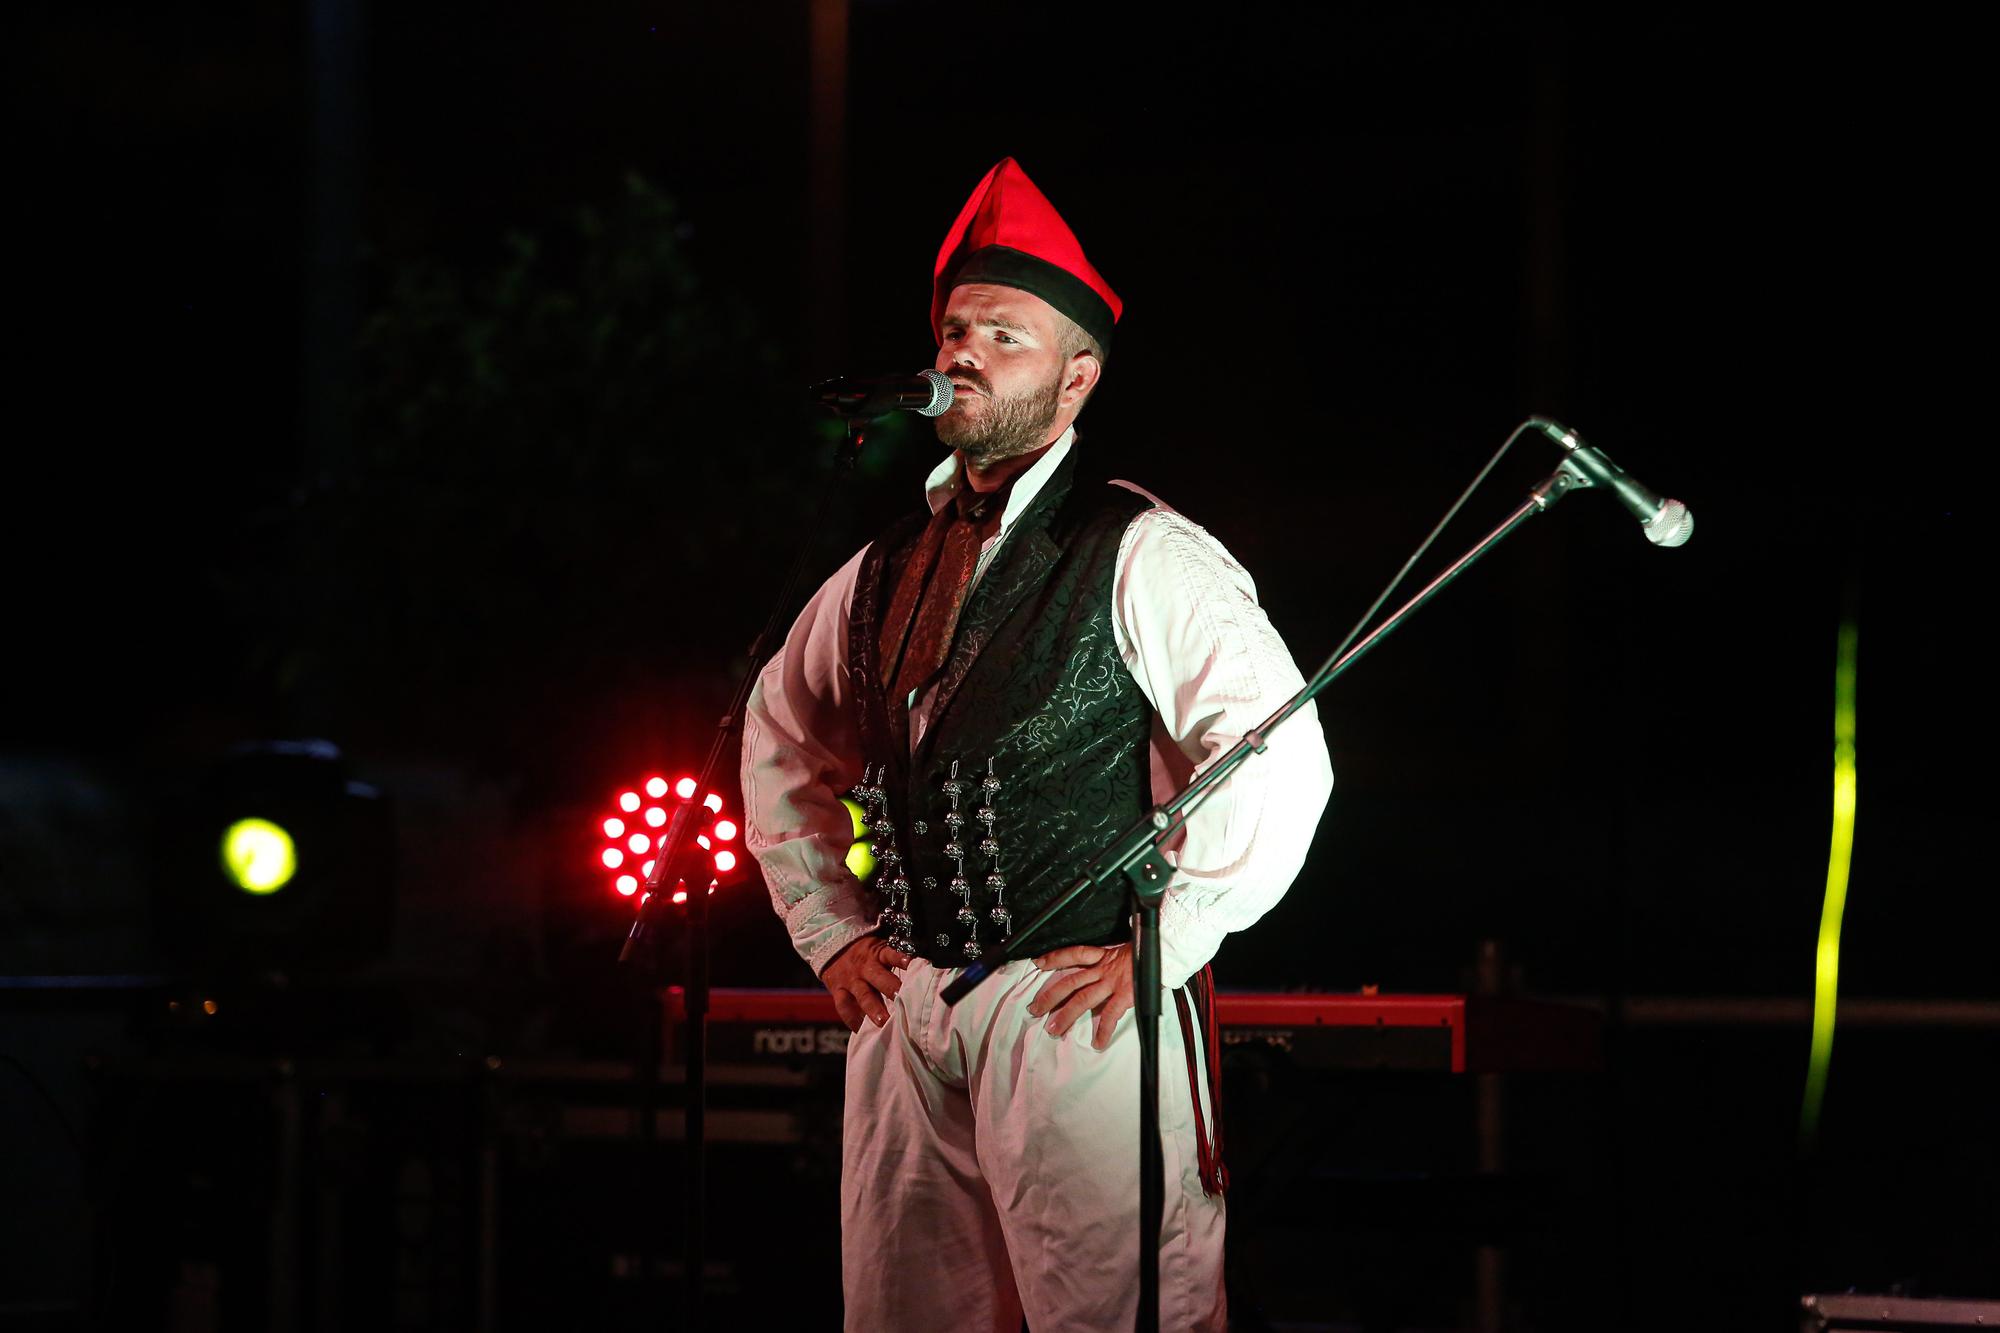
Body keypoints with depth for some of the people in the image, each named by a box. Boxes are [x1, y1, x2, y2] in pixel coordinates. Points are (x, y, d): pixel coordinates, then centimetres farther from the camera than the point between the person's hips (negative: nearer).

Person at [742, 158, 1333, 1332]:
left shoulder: (1141, 556, -6)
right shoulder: (886, 570, 15)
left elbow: (1283, 759, -14)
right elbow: (783, 736, 30)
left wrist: (1159, 949, -13)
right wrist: (830, 928, 19)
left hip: (1077, 1005, -6)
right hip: (907, 1006, 6)